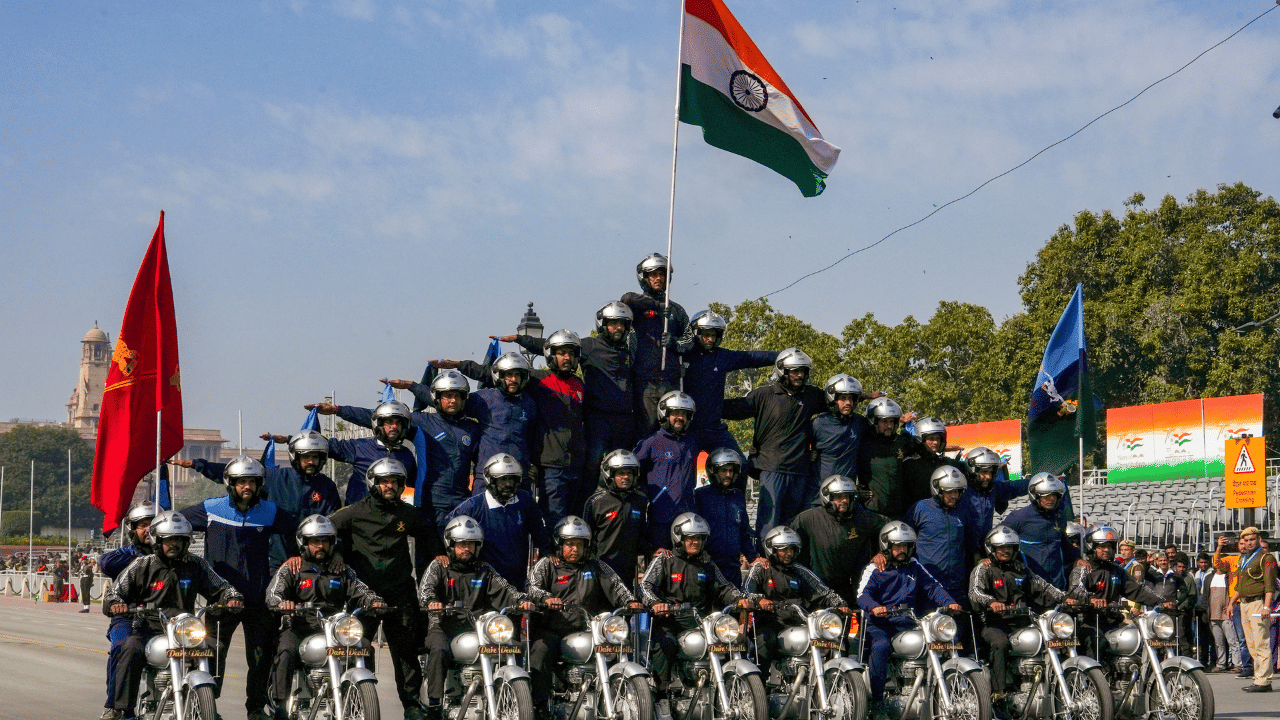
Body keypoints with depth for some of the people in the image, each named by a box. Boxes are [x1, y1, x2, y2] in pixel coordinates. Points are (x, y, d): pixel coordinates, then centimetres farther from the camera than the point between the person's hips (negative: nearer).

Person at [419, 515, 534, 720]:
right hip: (443, 626, -2)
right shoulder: (438, 566, 10)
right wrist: (431, 601, -31)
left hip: (475, 627, 2)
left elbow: (503, 588, 6)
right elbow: (425, 587, -7)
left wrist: (522, 599, -15)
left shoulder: (484, 570, 18)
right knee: (439, 651, -33)